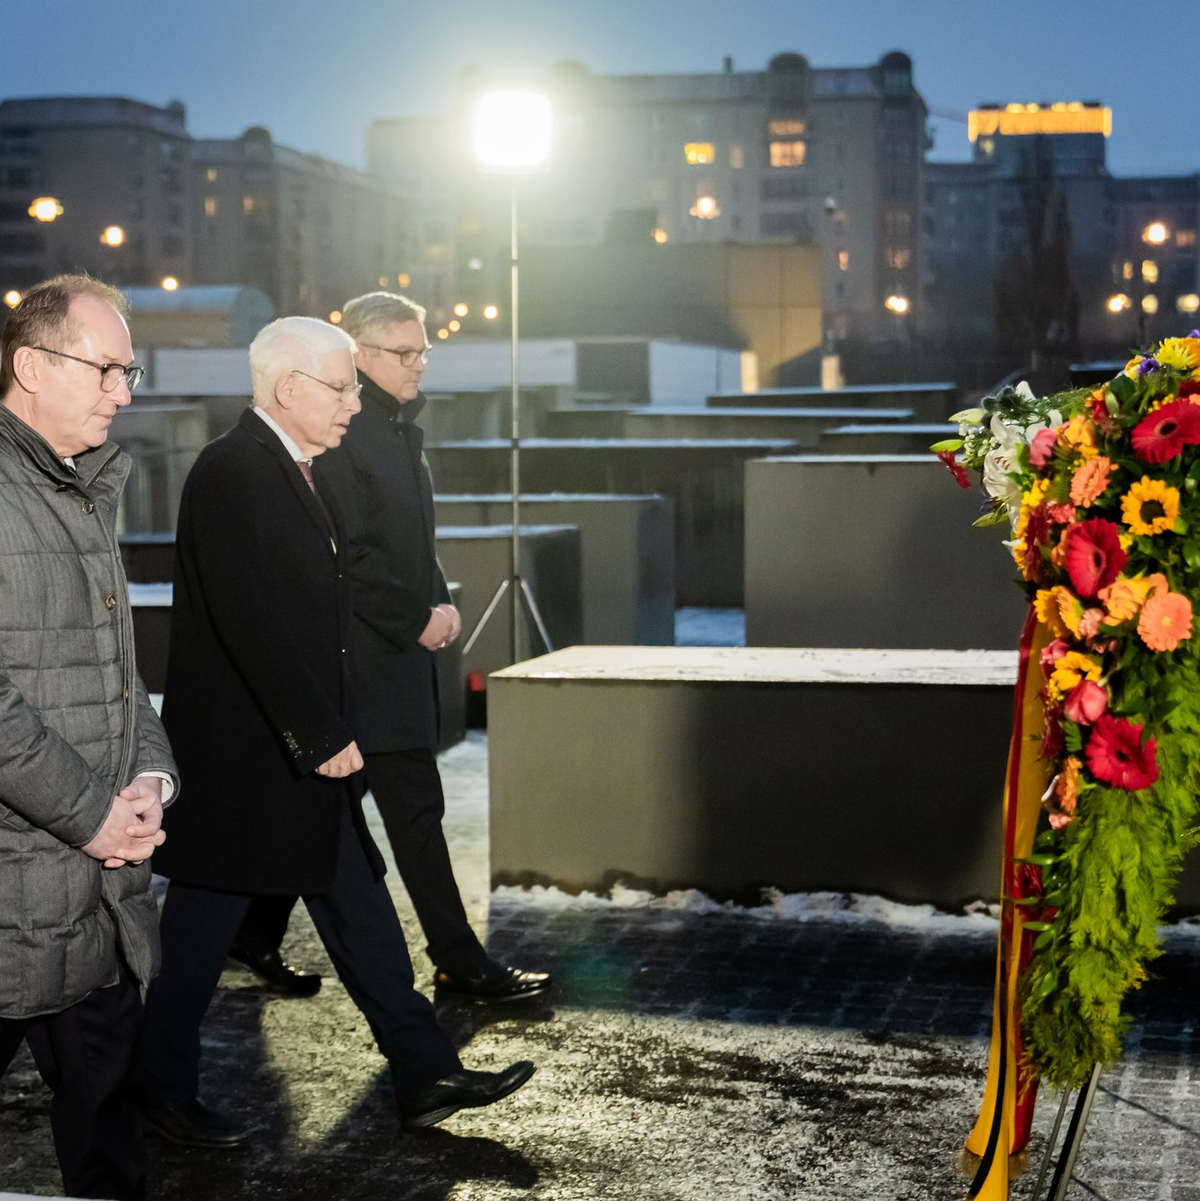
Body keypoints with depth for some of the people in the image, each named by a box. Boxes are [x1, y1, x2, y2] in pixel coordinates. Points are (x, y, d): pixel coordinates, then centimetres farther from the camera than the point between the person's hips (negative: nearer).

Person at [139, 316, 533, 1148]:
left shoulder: (297, 473, 12)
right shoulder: (232, 473, -18)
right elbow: (253, 620, -26)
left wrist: (331, 732, 11)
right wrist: (322, 737, -24)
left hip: (304, 750, 9)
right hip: (239, 759, -9)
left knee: (360, 911, 11)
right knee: (204, 925, 4)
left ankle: (426, 1075, 17)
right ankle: (166, 1092, 20)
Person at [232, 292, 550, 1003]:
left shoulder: (398, 426, 16)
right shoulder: (338, 432, -15)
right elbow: (345, 557, -19)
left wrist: (440, 602, 8)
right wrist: (418, 618, -15)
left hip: (400, 649, 9)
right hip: (367, 658, -9)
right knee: (415, 808, -2)